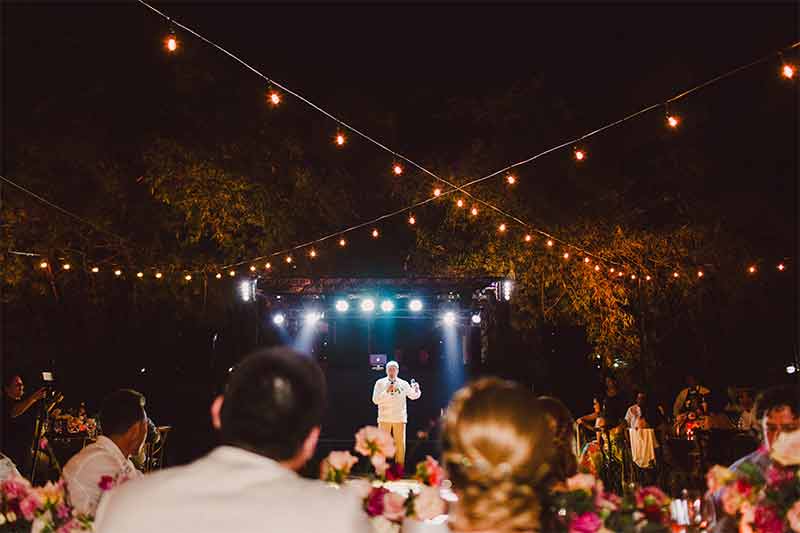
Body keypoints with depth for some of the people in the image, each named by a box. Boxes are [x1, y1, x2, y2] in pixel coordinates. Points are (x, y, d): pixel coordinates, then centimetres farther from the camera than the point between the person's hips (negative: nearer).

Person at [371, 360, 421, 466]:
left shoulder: (403, 384, 7)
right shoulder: (380, 383, 2)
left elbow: (413, 396, 19)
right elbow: (375, 400, -5)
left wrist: (417, 390, -4)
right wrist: (387, 391, -17)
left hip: (400, 419, 1)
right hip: (384, 419, -1)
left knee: (400, 444, 1)